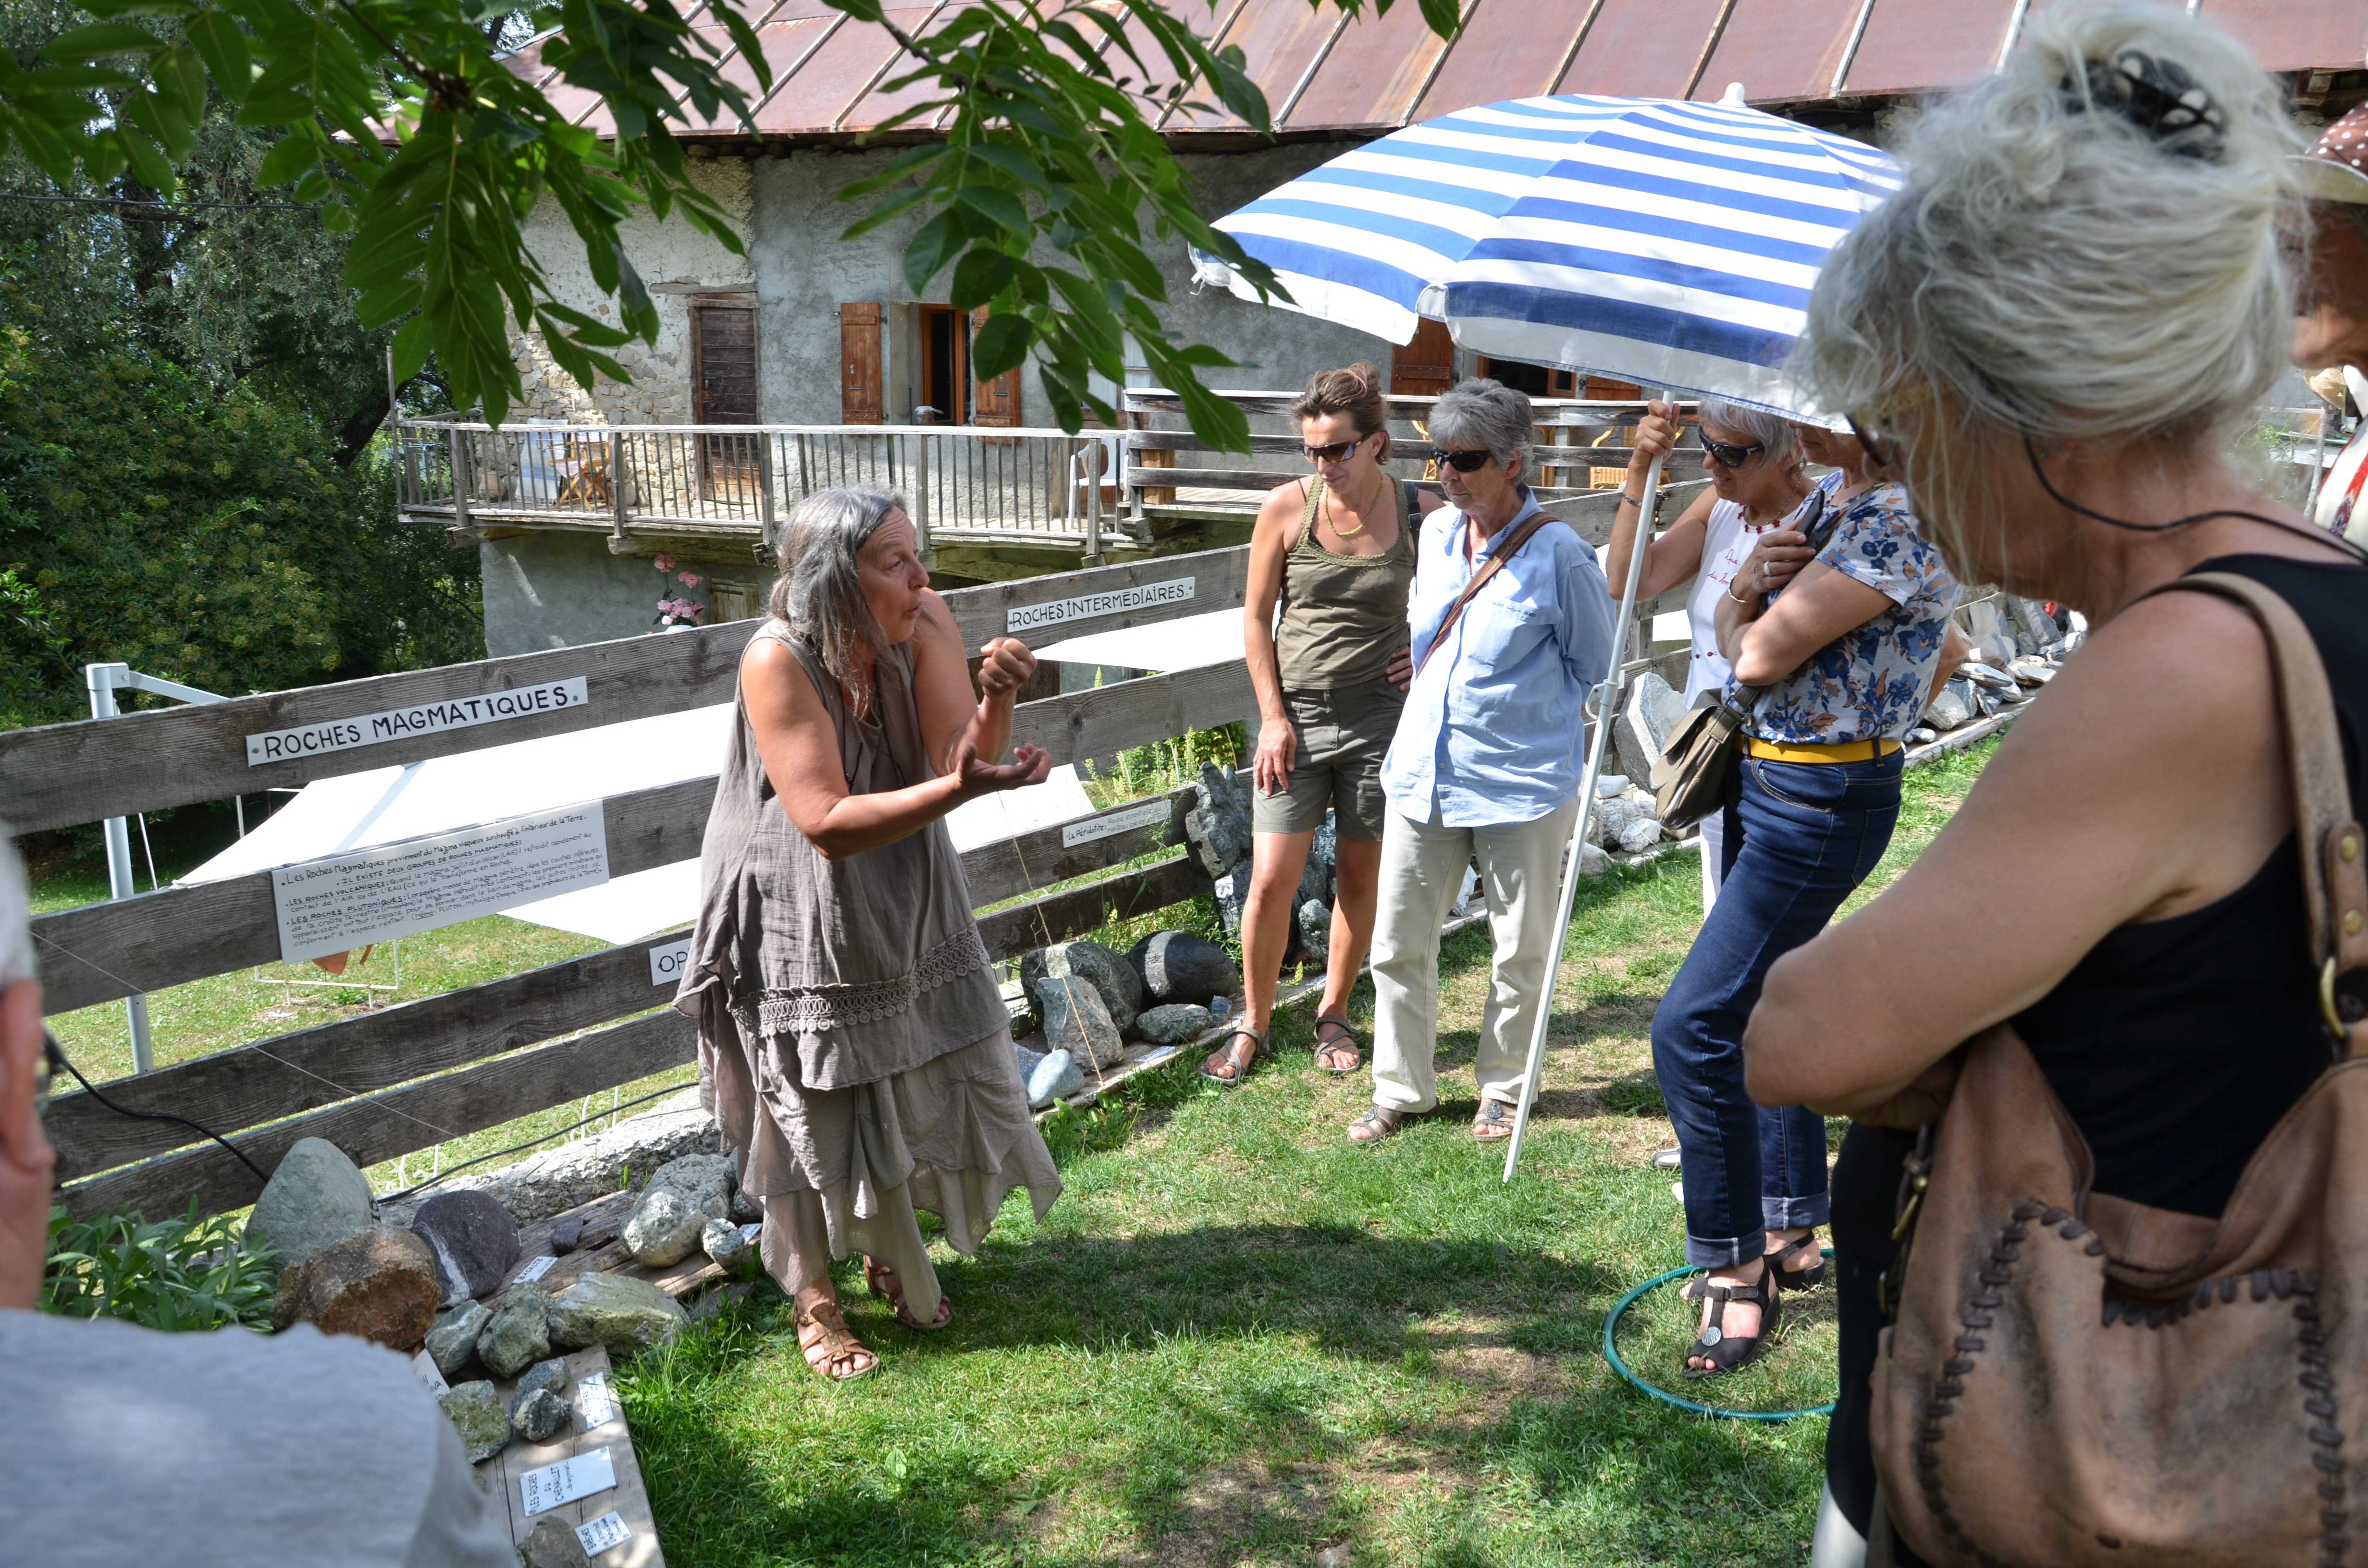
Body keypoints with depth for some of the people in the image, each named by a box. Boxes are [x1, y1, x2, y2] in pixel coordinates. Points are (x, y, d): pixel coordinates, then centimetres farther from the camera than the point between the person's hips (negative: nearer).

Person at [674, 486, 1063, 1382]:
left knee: (915, 1086, 16)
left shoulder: (922, 622, -14)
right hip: (798, 919, -5)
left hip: (905, 903, 5)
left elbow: (965, 756, -20)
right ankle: (813, 1296, 32)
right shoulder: (777, 661, -27)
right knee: (809, 1110, 9)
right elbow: (828, 823, -31)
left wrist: (996, 701, -41)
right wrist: (958, 789, -42)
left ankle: (891, 1256, 42)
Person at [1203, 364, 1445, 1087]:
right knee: (1272, 878, -3)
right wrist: (1274, 718, -3)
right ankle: (1253, 1022, 17)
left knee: (1361, 874, 10)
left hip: (1381, 718, 0)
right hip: (1297, 715, 0)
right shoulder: (1286, 509, -5)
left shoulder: (1421, 513, -5)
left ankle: (1334, 1015, 29)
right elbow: (1256, 618, 1)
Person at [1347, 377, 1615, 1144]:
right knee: (1398, 943, 7)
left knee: (1522, 952, 9)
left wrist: (1526, 714, 3)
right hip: (1424, 771, 5)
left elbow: (1595, 666, 1)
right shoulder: (1437, 534, 6)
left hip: (1521, 784, -5)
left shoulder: (1559, 554, -11)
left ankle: (1502, 1088, 30)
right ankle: (1402, 1088, 24)